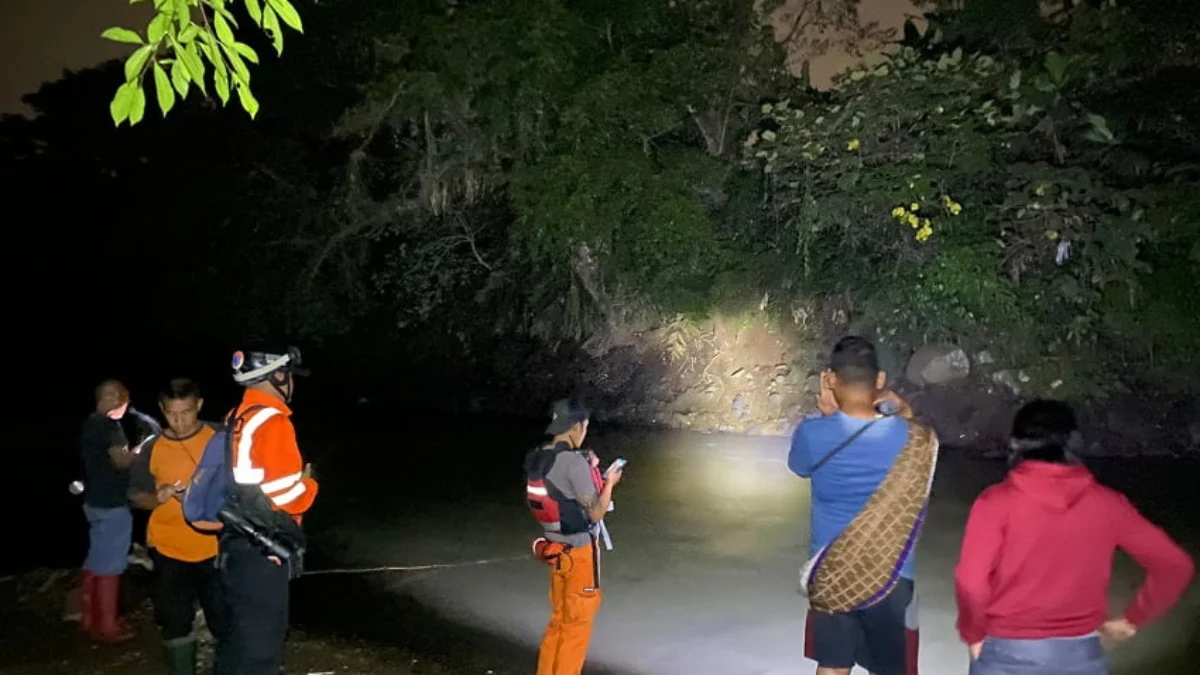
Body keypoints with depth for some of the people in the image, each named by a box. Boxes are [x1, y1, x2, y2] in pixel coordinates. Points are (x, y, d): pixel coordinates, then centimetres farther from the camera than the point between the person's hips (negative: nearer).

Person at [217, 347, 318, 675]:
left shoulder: (237, 418, 10)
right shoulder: (273, 422, -19)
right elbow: (288, 495, -21)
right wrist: (308, 483, -2)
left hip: (238, 544, 9)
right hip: (263, 552, -9)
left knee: (242, 634, 21)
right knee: (261, 642, -1)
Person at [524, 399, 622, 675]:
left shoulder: (538, 460, 1)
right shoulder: (574, 461, -24)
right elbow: (596, 512, -20)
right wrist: (609, 482, -5)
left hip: (556, 548, 8)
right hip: (579, 551, -8)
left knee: (559, 619, 21)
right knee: (577, 623, 7)